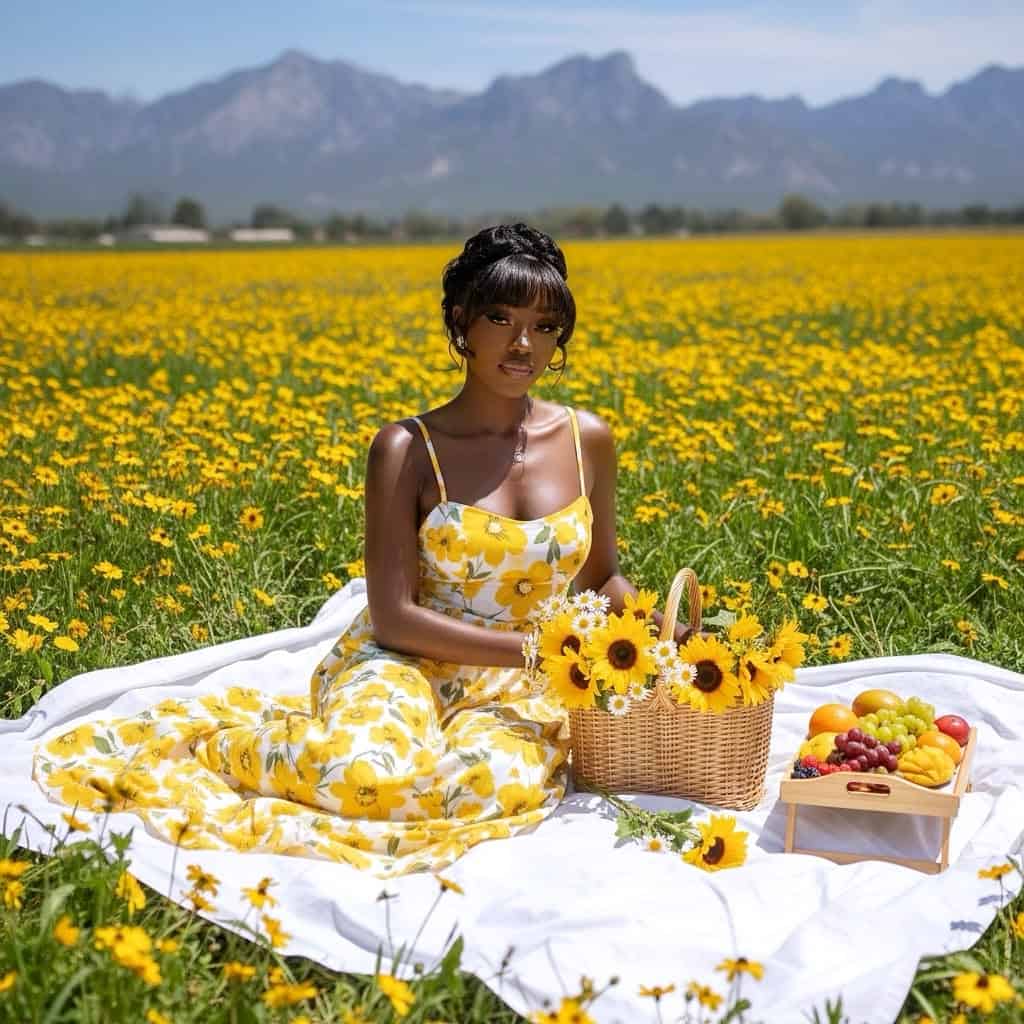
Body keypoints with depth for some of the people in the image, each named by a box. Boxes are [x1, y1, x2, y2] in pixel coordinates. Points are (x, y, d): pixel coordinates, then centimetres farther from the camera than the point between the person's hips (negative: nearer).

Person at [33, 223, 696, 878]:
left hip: (522, 686, 3)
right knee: (371, 773, -39)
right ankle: (204, 732, -4)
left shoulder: (589, 440, 2)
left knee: (502, 783, -36)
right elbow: (394, 618, -11)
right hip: (404, 663, -3)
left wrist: (651, 623, -6)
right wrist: (535, 646, -19)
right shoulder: (406, 450, -8)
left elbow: (602, 578, 16)